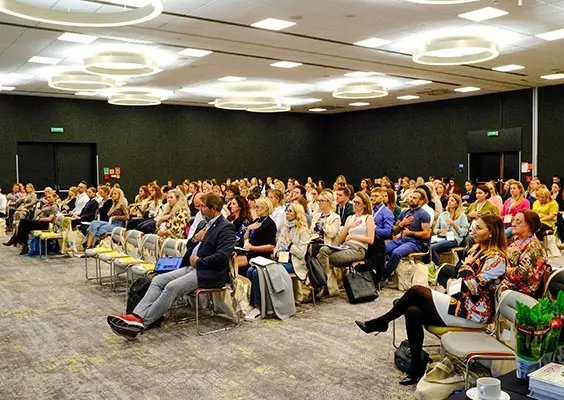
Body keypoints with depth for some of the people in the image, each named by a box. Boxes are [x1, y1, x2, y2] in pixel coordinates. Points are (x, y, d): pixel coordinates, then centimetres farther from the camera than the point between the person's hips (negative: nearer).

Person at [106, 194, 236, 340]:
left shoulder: (226, 228, -11)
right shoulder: (208, 223, 18)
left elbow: (222, 256, -22)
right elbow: (193, 247, 27)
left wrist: (198, 261, -12)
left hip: (210, 273, -9)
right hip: (193, 267, 9)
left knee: (172, 287, -27)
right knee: (158, 280, -9)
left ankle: (141, 323, -26)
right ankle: (136, 316, -23)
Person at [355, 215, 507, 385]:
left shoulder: (497, 257, -14)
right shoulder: (477, 248, 13)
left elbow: (474, 288, -21)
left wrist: (467, 266, -9)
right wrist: (453, 283, 0)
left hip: (473, 312, -9)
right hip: (461, 301, 9)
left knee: (417, 291, -17)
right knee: (413, 312, -13)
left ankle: (380, 323, 0)